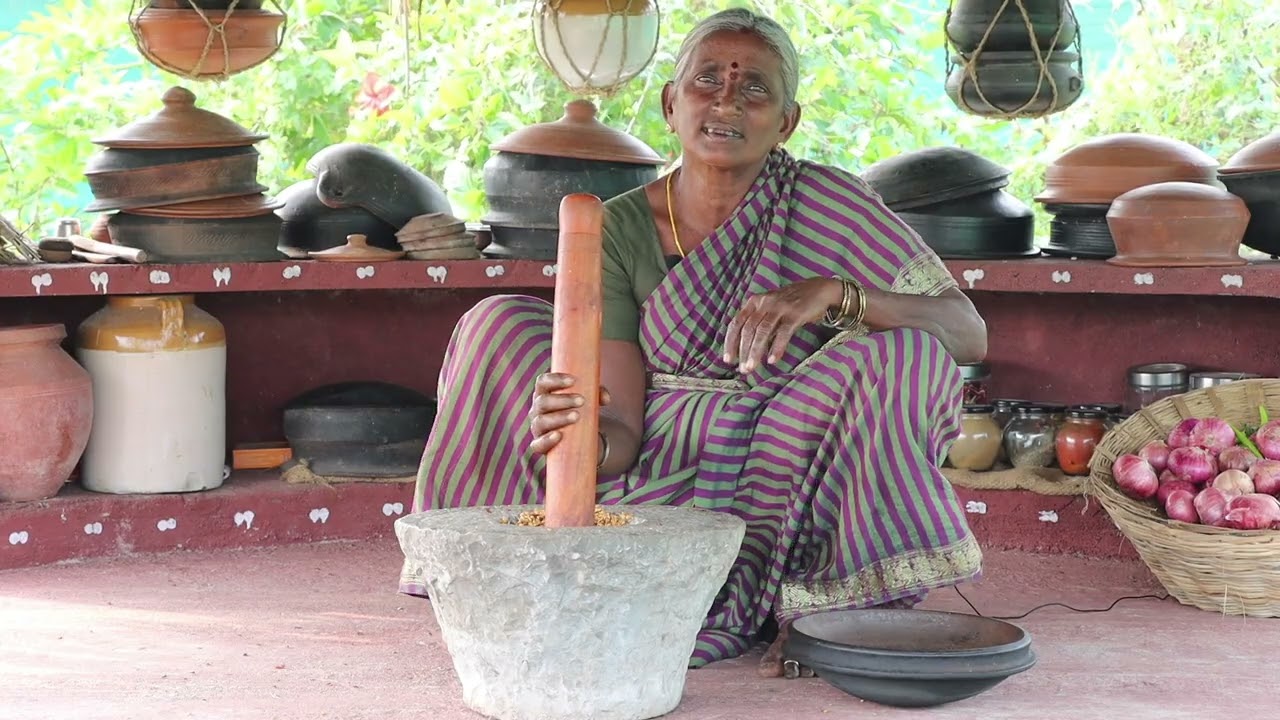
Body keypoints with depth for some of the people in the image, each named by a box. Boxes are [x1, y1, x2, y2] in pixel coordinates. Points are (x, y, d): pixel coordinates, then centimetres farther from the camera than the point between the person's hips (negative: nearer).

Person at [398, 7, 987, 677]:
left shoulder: (827, 205, -7)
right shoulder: (621, 229, -4)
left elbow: (969, 333, -14)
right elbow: (626, 432, -10)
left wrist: (833, 291, -31)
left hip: (790, 493, -1)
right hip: (661, 482, 2)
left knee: (901, 351, -26)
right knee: (500, 323, -10)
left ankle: (821, 614, -19)